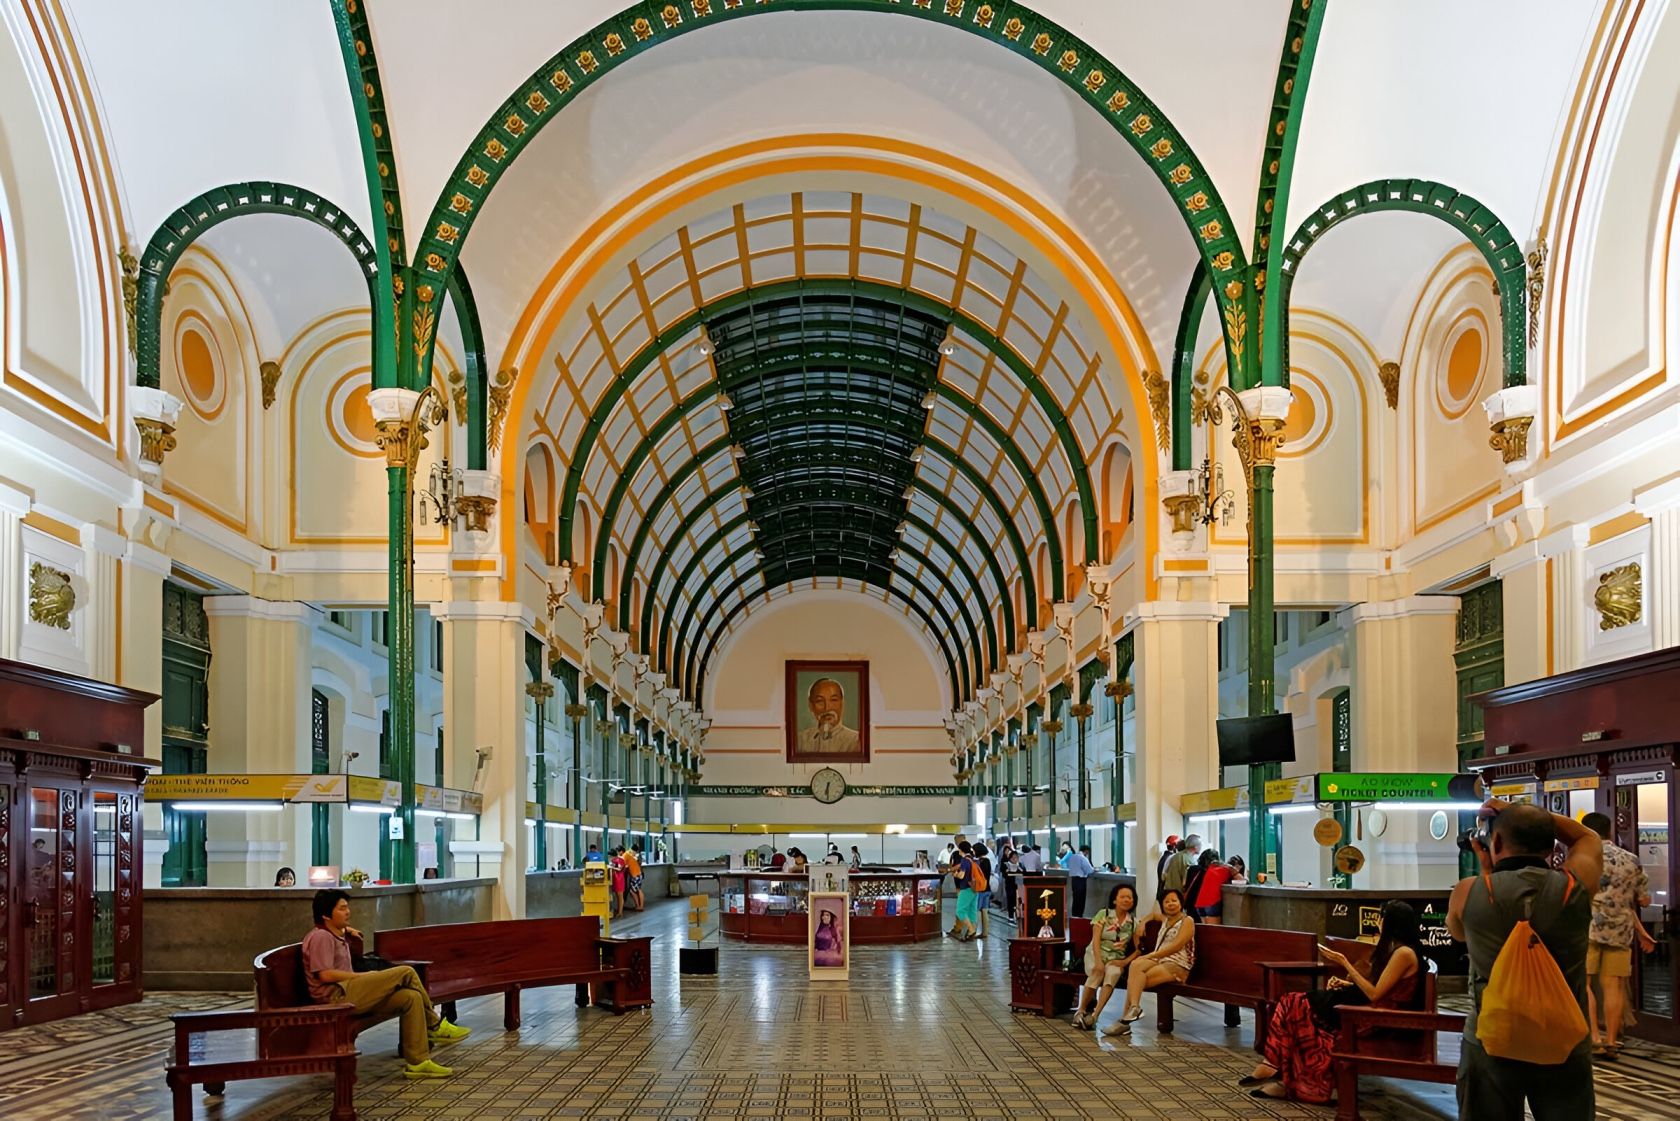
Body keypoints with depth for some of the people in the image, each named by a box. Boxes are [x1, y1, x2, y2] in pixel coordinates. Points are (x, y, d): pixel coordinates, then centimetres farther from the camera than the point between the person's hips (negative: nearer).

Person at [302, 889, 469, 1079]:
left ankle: (417, 1062, -11)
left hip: (351, 996, 10)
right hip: (337, 996, -10)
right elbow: (325, 974, -17)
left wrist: (346, 929, 31)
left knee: (411, 997, -8)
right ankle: (435, 1026, -2)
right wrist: (363, 976, -11)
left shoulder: (334, 935, 24)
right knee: (406, 973, -17)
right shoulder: (320, 937, -6)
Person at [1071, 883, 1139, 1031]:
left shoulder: (1133, 923, 8)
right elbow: (1096, 940, -8)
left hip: (1116, 959, 2)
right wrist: (1098, 962, -21)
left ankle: (1095, 1015, -41)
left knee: (1114, 973, -34)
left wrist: (1125, 961, -13)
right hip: (1096, 954, -2)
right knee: (1098, 973, -36)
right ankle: (1080, 1012, -22)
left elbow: (1138, 949, 4)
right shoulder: (1103, 915, 1)